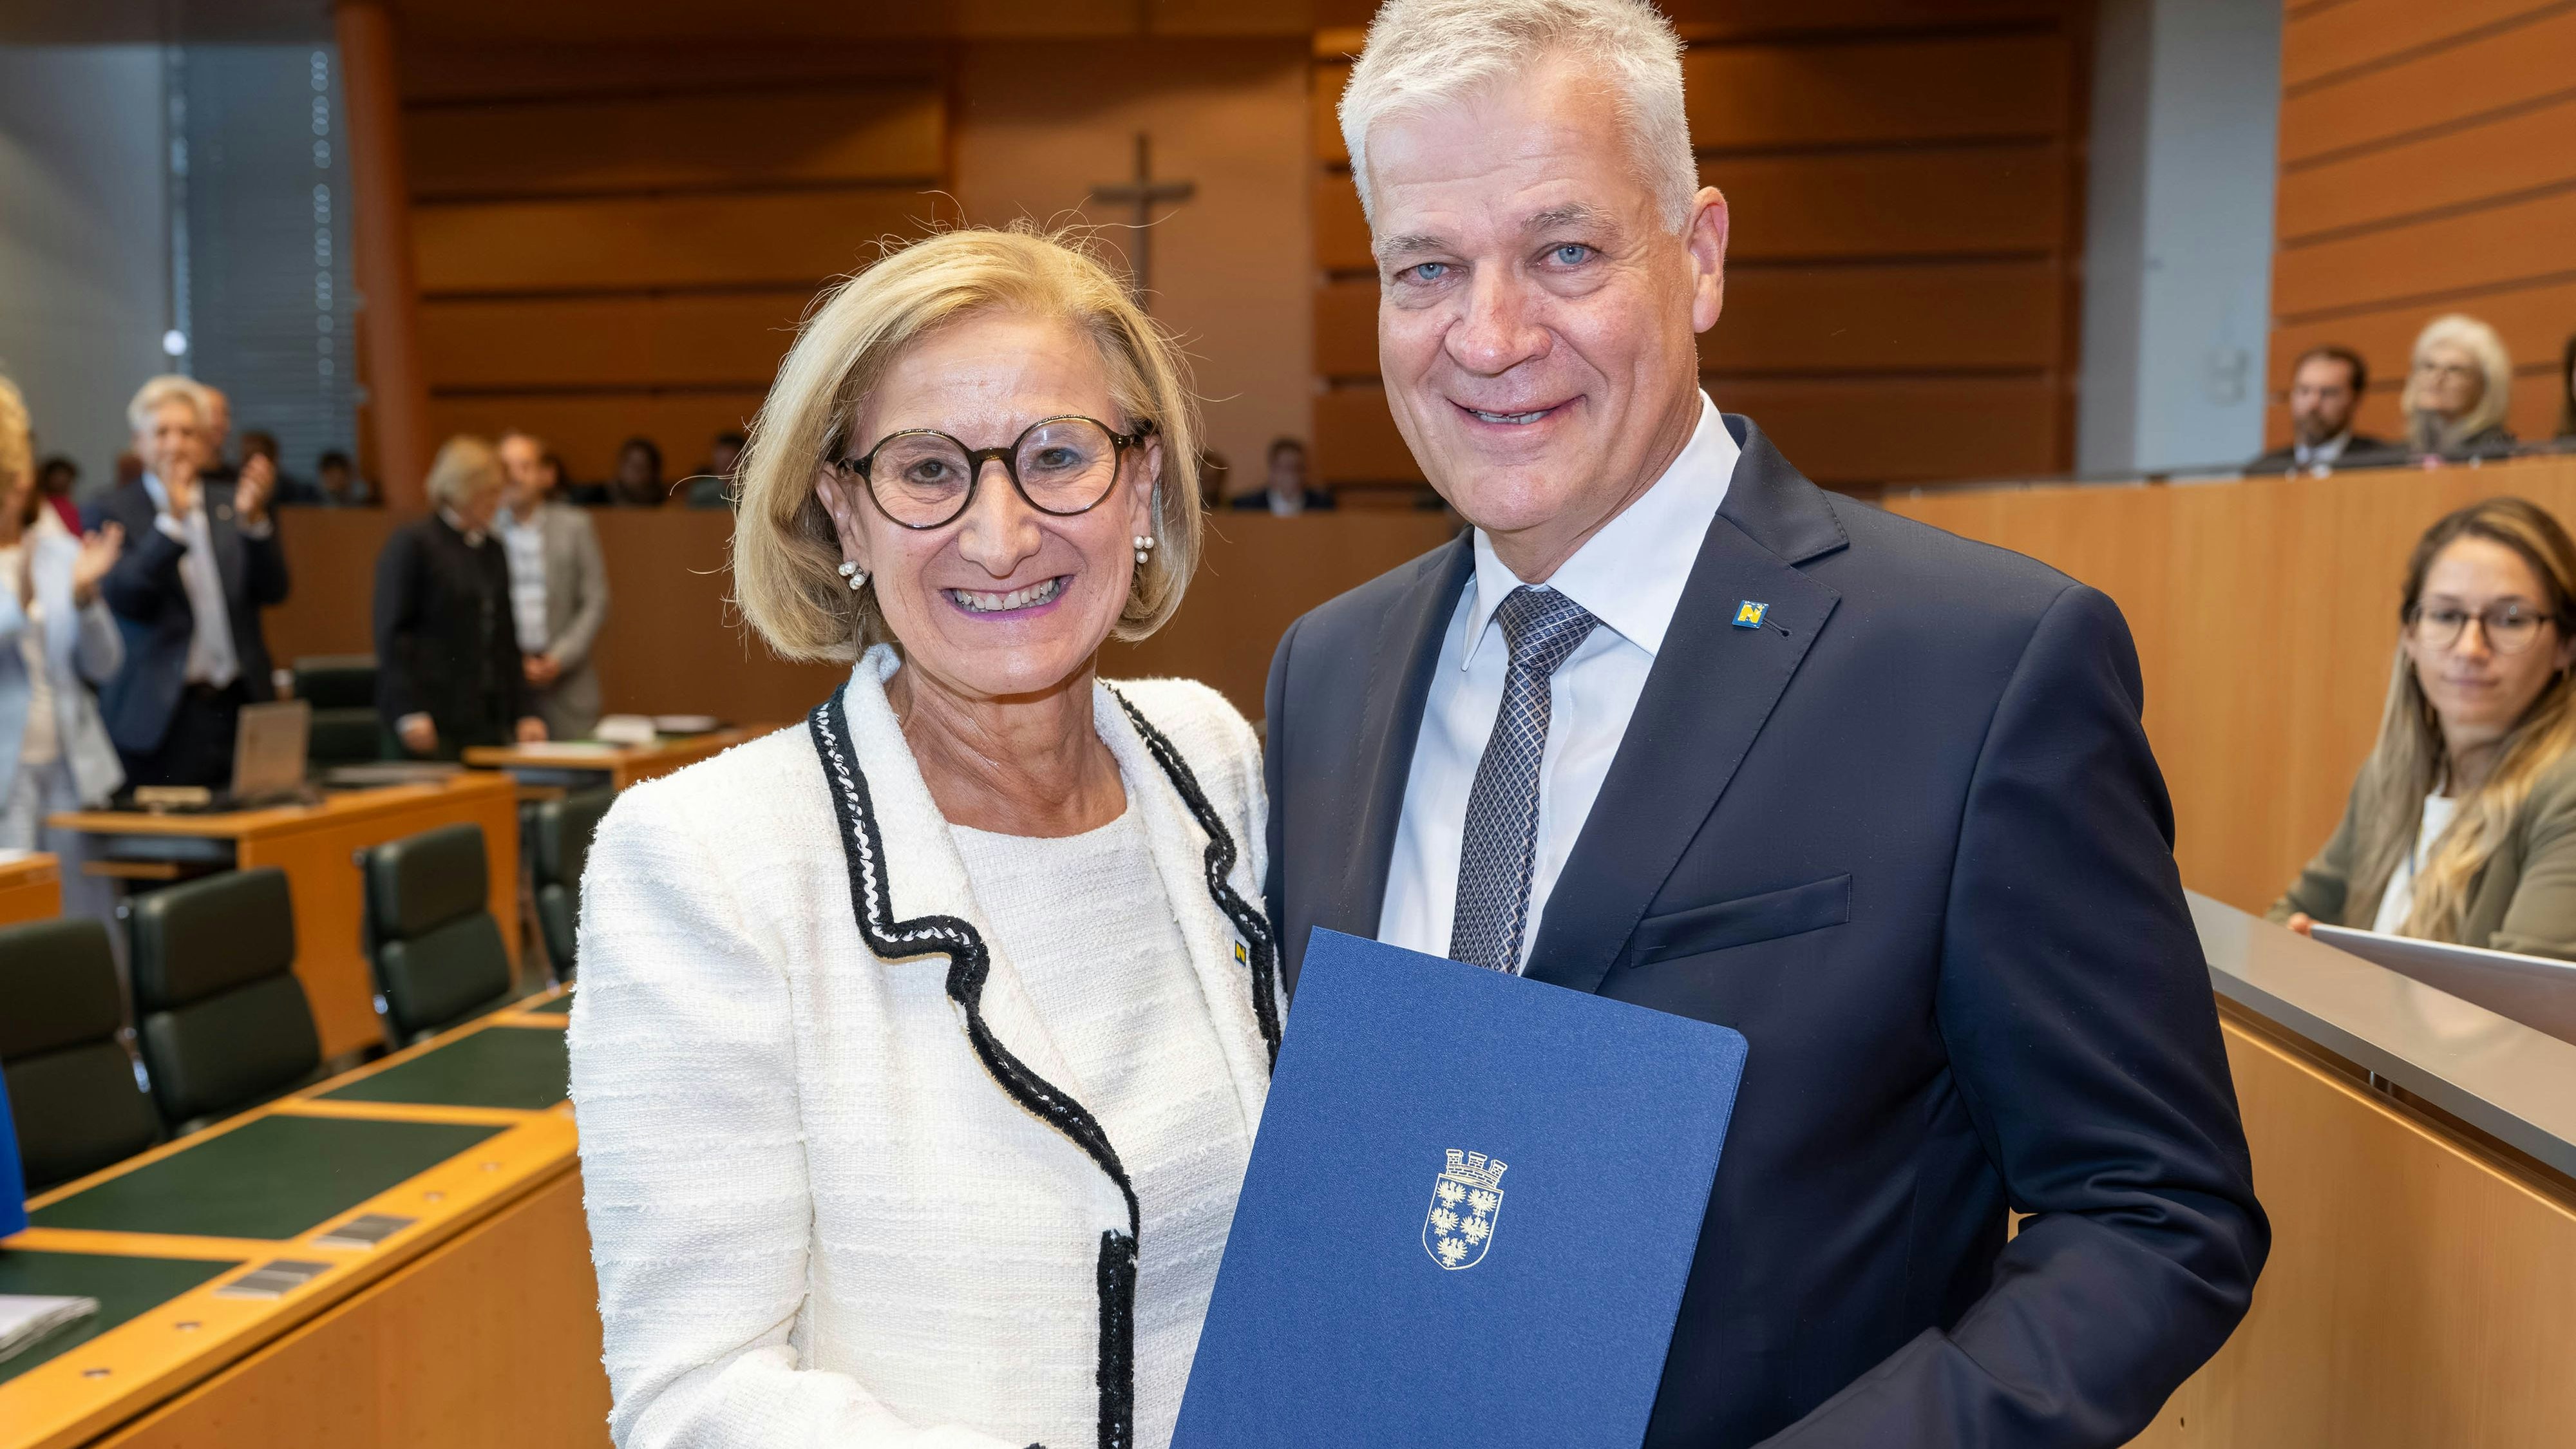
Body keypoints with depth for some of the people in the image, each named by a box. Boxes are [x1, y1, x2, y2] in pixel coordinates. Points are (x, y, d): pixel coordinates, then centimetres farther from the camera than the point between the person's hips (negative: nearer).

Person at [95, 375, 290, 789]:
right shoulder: (117, 511, 2)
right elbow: (125, 599, -12)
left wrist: (254, 519, -14)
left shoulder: (231, 506, 12)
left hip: (239, 706, 3)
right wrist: (171, 519, -20)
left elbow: (272, 592, 2)